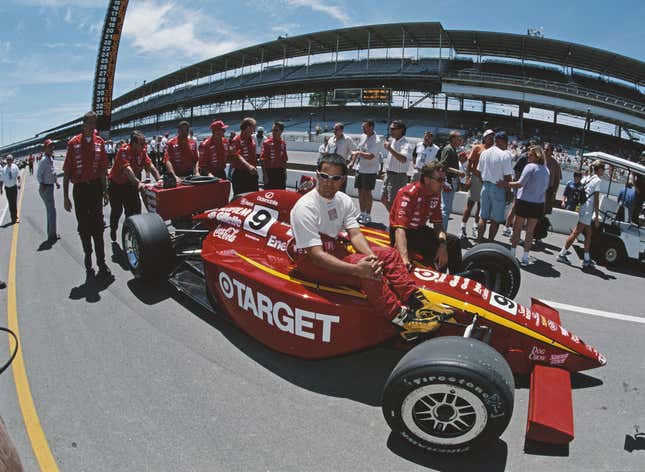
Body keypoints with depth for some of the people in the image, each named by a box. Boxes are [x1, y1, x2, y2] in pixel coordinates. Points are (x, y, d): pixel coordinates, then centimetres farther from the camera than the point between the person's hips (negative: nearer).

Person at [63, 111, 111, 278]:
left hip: (95, 187, 2)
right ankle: (88, 258, 24)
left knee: (98, 226, 4)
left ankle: (101, 262, 7)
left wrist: (105, 190, 9)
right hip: (79, 189, -2)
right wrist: (65, 197, -4)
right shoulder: (74, 143, -5)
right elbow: (66, 172, -2)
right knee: (84, 227, 9)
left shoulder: (99, 142, 4)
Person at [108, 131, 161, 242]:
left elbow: (151, 166, -14)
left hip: (131, 185, 4)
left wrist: (159, 180, -29)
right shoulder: (123, 151, -26)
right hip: (117, 184, -4)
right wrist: (139, 182, -54)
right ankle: (113, 230, 36)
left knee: (135, 209, -4)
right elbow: (127, 169, -40)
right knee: (117, 210, 10)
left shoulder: (142, 152, -8)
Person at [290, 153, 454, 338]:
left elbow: (355, 234, -6)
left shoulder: (343, 200, 2)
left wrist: (371, 256, -28)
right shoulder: (305, 207, -22)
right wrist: (356, 269, -38)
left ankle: (418, 303, -7)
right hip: (310, 260, -8)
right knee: (366, 271, -31)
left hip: (335, 249, 8)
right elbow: (317, 255, -28)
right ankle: (401, 318, -22)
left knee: (389, 254, -2)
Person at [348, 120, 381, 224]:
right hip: (360, 168, 8)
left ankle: (368, 216, 9)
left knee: (367, 192, -2)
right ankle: (362, 214, 24)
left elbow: (370, 156, -27)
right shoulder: (363, 137, 8)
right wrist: (353, 161, 12)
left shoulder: (376, 141, -18)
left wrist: (358, 153, -16)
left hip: (370, 171, -7)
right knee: (360, 192, 12)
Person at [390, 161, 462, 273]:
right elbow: (400, 228, -35)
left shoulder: (436, 194, -1)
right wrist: (405, 259, -48)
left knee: (453, 241, 0)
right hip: (405, 232, -7)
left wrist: (442, 245, -18)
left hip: (420, 230, 8)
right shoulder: (409, 193, -25)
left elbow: (438, 223, 4)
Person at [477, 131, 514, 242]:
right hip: (499, 188, -6)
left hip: (485, 186, 6)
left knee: (483, 217, 13)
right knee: (496, 219, 6)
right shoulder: (505, 155, -14)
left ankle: (479, 241, 16)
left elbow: (479, 171, 11)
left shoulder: (484, 153, 5)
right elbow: (507, 176, -14)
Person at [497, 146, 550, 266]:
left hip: (525, 201, -5)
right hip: (538, 204, 5)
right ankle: (525, 257, 11)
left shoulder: (530, 167, -12)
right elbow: (545, 188, 16)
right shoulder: (546, 170, 9)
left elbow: (520, 184, -16)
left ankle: (512, 253, 14)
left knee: (517, 228, 8)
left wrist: (505, 184, -9)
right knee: (530, 231, 8)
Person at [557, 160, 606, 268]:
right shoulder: (597, 180, -9)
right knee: (576, 232, -4)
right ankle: (562, 254, -1)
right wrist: (597, 216, -11)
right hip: (588, 210, -8)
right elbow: (596, 199, -12)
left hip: (582, 208, 8)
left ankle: (587, 259, 16)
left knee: (588, 234, 13)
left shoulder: (585, 178, 13)